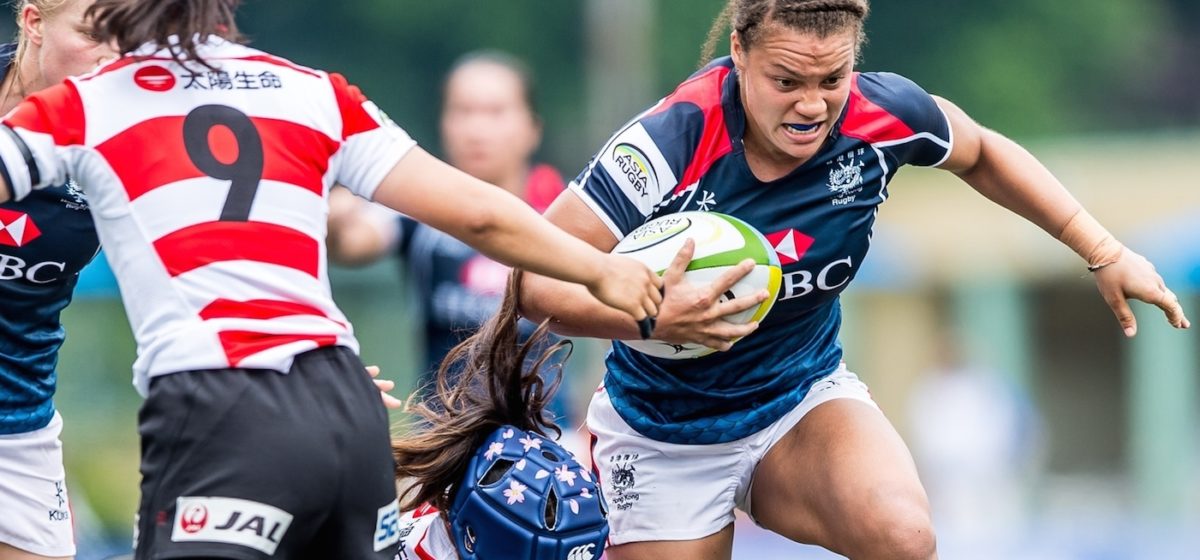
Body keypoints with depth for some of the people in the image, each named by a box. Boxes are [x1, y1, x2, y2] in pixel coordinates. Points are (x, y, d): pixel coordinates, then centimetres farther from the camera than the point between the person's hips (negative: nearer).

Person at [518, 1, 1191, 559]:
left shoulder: (883, 115, -17)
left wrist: (1105, 253, 4)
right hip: (666, 437, -2)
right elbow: (535, 278, -26)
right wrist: (652, 318, -42)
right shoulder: (670, 142, -29)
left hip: (805, 396, 2)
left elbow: (979, 151, 7)